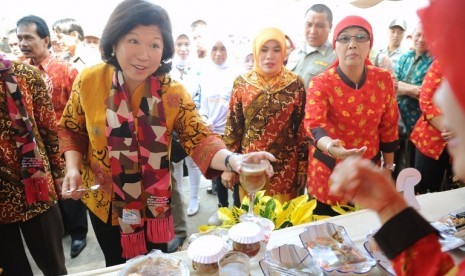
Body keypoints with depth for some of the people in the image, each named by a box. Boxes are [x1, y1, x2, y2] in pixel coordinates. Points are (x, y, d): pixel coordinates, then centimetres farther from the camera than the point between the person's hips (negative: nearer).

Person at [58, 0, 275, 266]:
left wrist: (233, 160, -42)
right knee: (118, 266, 26)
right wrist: (73, 168, -15)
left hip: (154, 205, 0)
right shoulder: (88, 81, -15)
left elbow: (199, 138, -23)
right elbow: (72, 130, 0)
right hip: (104, 203, 1)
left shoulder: (173, 93, -17)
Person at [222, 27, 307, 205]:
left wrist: (303, 165, 1)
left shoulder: (295, 84, -4)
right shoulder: (242, 83, -3)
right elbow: (232, 126, 0)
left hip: (285, 167, 0)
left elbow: (302, 127, 1)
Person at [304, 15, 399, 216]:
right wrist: (329, 146, -53)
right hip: (329, 173, -2)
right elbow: (314, 123, -32)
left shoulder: (383, 79, -6)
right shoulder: (321, 83, -16)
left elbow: (388, 125, 4)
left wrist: (388, 166, 9)